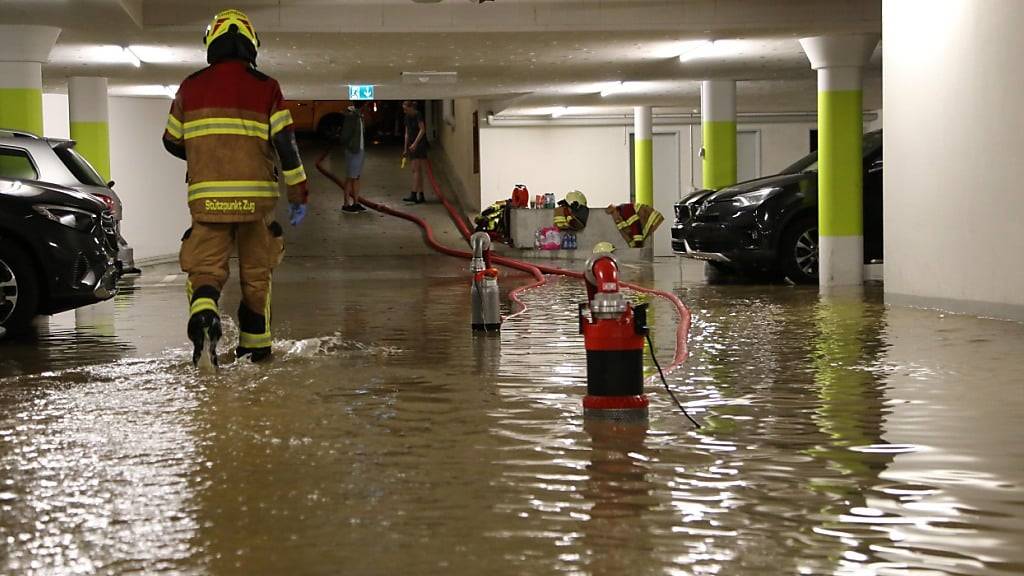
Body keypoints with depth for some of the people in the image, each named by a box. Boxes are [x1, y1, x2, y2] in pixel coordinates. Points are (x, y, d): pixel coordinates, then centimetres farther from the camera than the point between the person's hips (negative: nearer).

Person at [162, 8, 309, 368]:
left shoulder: (191, 87, 6)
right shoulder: (266, 88, 0)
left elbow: (172, 141, 16)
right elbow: (286, 144, -4)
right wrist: (299, 194, 3)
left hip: (206, 196, 0)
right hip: (256, 196, 0)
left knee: (206, 268, 3)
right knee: (255, 272, 14)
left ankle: (203, 318, -27)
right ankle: (255, 345, 22)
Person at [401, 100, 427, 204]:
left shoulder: (418, 116, -10)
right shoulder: (407, 117, 13)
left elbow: (422, 130, -16)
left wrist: (415, 143, -24)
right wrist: (405, 149, 17)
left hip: (419, 144, -8)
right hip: (412, 145, 8)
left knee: (416, 170, -13)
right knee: (418, 171, 7)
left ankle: (413, 194, -18)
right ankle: (421, 195, 8)